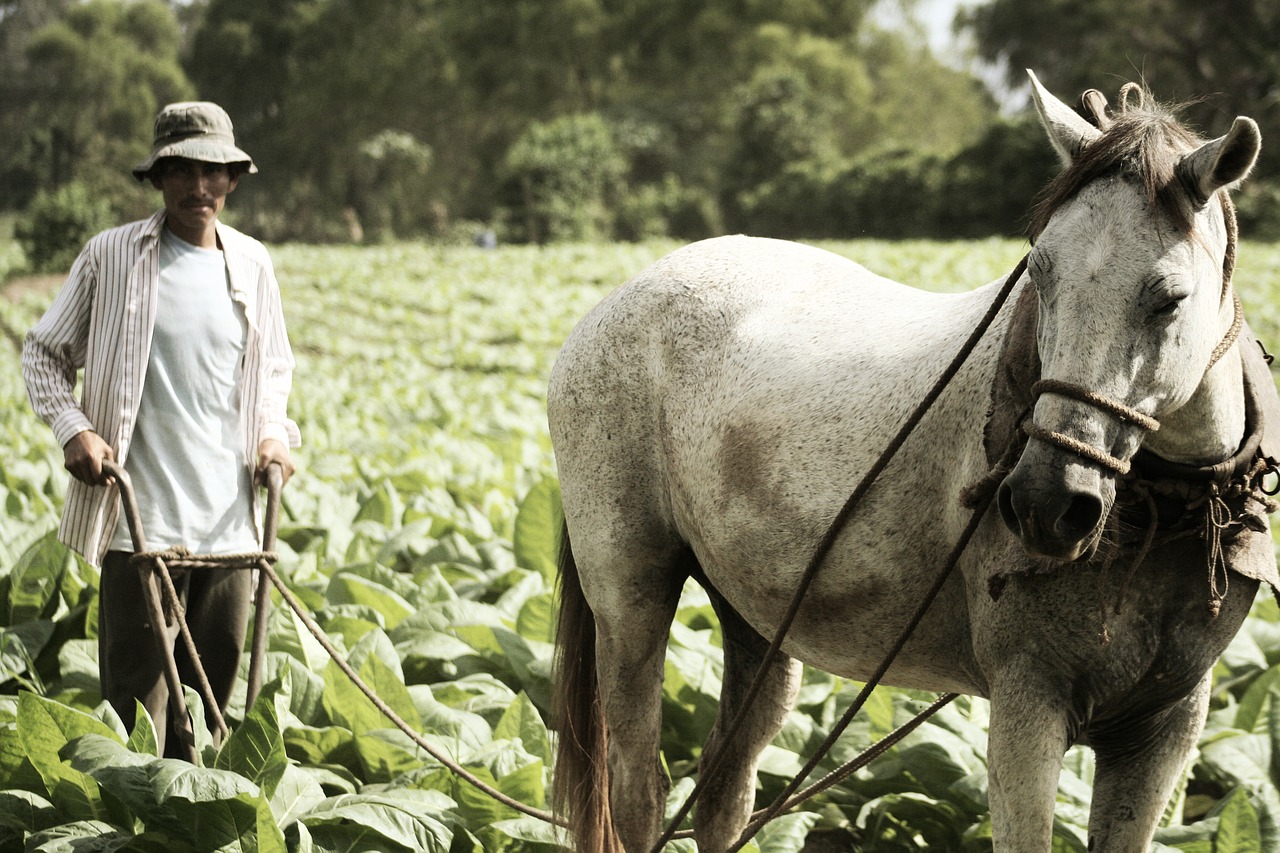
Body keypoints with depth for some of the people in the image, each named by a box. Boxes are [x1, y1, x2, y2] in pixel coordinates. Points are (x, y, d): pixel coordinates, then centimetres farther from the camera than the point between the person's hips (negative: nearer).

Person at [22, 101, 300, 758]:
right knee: (136, 699, -6)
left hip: (229, 521, 4)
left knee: (212, 697, 10)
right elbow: (43, 352, 7)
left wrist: (274, 434, 5)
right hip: (140, 522, -4)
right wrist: (73, 428, -9)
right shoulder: (111, 256, -1)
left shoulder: (252, 264, 10)